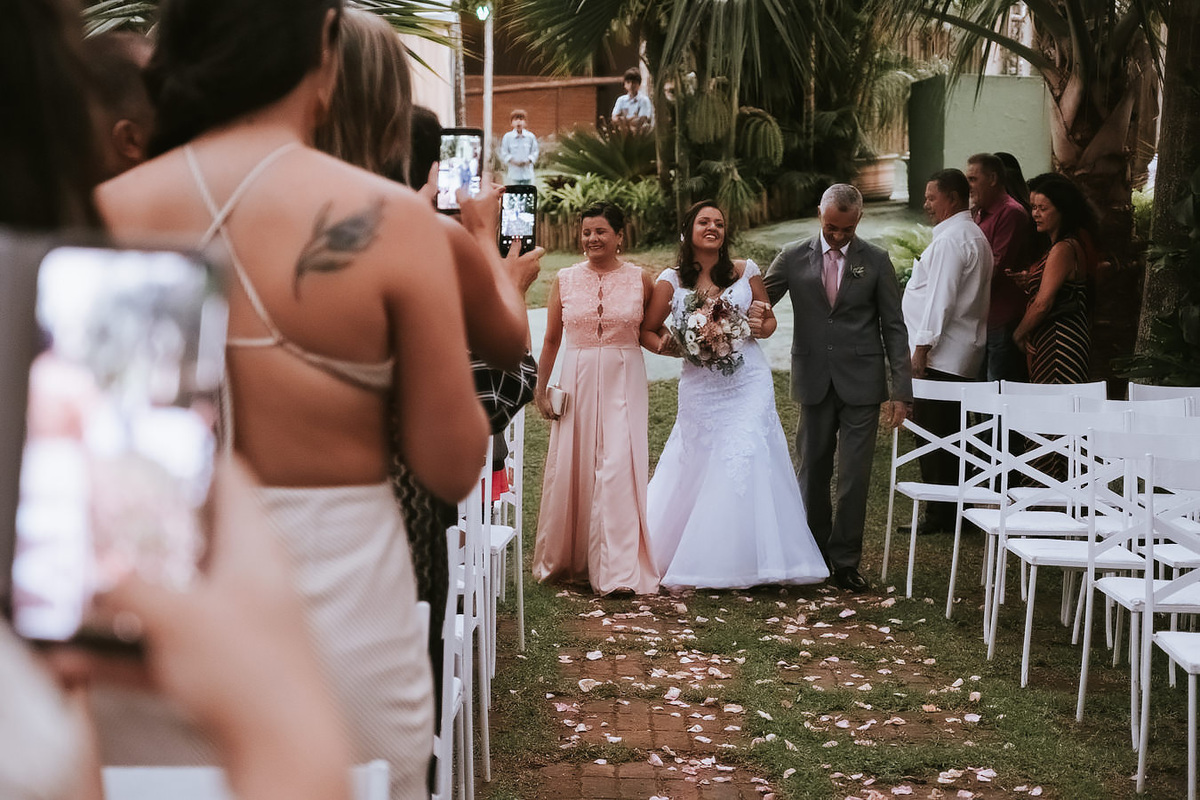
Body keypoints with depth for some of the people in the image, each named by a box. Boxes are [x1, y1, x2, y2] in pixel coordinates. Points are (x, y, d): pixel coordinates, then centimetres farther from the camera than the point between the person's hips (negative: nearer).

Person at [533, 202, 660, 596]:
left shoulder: (640, 280, 1)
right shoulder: (565, 280, 4)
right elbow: (551, 340, 9)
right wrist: (540, 389, 8)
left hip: (624, 382, -2)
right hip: (578, 381, 2)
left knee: (619, 467, -9)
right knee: (571, 468, 5)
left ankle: (618, 569, -6)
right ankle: (568, 558, 22)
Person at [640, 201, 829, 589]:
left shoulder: (745, 271, 5)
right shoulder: (672, 280, 2)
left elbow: (769, 319, 15)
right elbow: (647, 332, 8)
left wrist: (761, 327, -8)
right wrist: (669, 346, -12)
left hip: (748, 384, 0)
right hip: (701, 388, 0)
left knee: (745, 464, -10)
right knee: (698, 469, 2)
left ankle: (747, 560, 0)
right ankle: (696, 561, 19)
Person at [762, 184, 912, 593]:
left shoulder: (876, 262, 0)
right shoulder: (793, 258, 2)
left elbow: (893, 328, 1)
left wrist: (901, 390, -4)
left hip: (860, 384, -1)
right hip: (815, 382, 2)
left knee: (854, 476, -2)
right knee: (813, 471, 11)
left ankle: (845, 561, 9)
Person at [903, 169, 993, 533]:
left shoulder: (951, 239, -14)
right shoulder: (975, 236, 19)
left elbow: (940, 299, -20)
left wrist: (921, 348, -19)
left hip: (940, 354, -11)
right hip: (962, 354, 11)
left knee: (933, 436, -7)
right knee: (946, 435, 13)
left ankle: (939, 516, -4)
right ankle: (948, 511, 18)